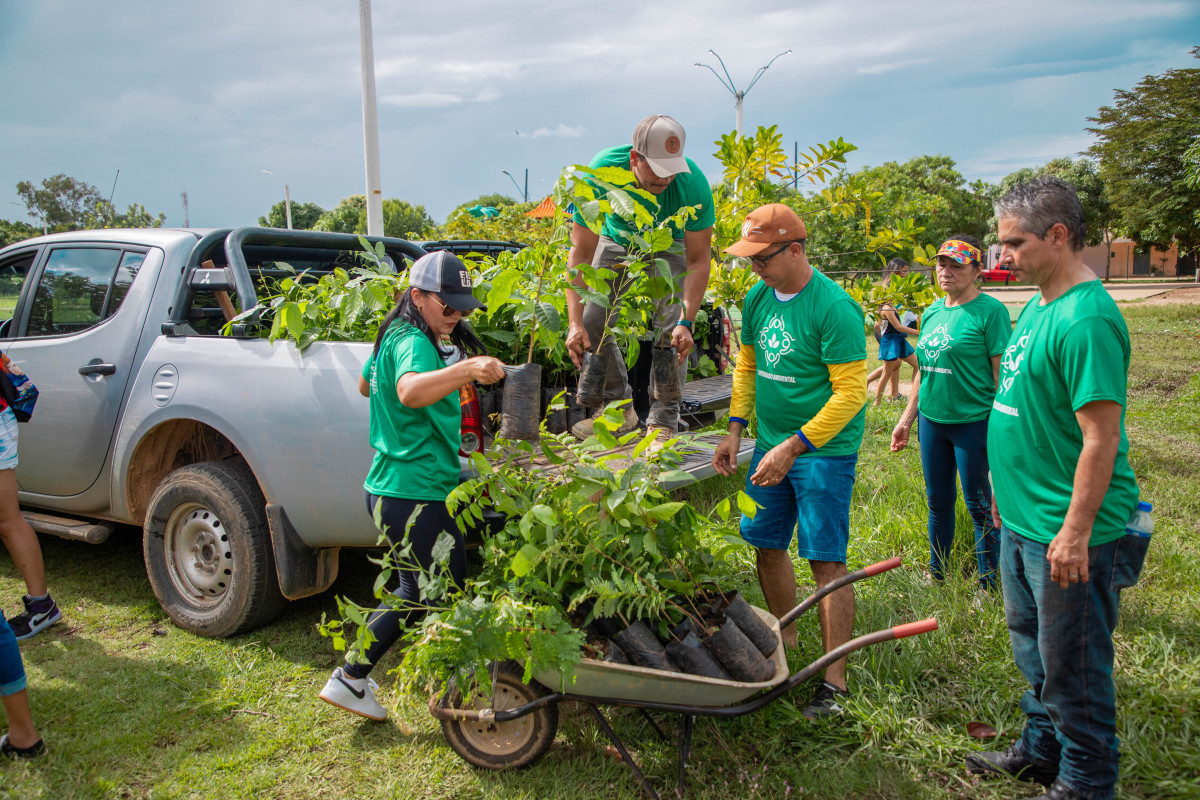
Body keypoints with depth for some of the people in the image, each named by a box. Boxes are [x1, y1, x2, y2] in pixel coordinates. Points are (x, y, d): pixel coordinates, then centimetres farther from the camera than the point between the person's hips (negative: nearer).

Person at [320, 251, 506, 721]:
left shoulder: (394, 337, 13)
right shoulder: (413, 342, -18)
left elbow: (367, 384, 33)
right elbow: (410, 391, -42)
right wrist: (464, 369, -56)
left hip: (390, 486, 11)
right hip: (415, 495, -11)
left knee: (419, 592, 21)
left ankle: (352, 678, 30)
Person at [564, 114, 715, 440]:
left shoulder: (693, 183, -34)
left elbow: (699, 260, -25)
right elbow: (580, 254, -29)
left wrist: (686, 322, -36)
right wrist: (575, 322, -36)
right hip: (617, 240, 2)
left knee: (670, 331, -17)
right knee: (590, 322, -8)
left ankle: (663, 423, -6)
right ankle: (618, 408, 10)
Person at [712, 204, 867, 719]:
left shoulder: (834, 308, -18)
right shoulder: (757, 298, 5)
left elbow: (851, 392, -20)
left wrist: (793, 447, -23)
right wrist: (735, 433, 11)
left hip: (825, 450, -7)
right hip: (772, 444, 7)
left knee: (826, 561, -4)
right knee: (767, 545, 14)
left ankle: (834, 680, 7)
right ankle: (785, 644, 35)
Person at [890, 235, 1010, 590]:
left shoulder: (991, 311, -10)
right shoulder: (932, 312, 10)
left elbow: (1002, 375, -13)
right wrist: (907, 418, 16)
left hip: (973, 423, -6)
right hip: (931, 420, 6)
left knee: (979, 504, 4)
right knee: (938, 500, 17)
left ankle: (988, 587, 19)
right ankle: (936, 574, 32)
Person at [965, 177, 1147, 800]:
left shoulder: (1086, 318, -22)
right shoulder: (1039, 305, 9)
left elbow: (1101, 436, -25)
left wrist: (1076, 530, -24)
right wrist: (1007, 486, 21)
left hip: (1068, 533, -10)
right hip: (1024, 519, 10)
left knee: (1072, 662, 7)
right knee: (1032, 644, 23)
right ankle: (1042, 750, 42)